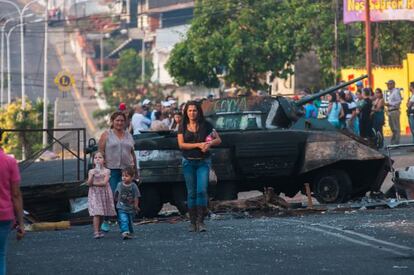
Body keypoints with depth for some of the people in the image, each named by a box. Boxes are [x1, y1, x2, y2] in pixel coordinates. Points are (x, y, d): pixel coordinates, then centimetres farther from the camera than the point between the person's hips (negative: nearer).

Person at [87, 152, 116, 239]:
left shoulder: (106, 171, 0)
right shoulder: (91, 171, 4)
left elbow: (104, 183, -12)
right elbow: (89, 183, -6)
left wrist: (94, 183, -10)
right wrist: (92, 175, -20)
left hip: (104, 193, 1)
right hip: (94, 194, -1)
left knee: (102, 214, 7)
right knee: (96, 213, -13)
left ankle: (98, 230, 22)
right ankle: (96, 232, -16)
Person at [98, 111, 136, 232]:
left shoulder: (128, 135, 16)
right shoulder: (106, 135, 3)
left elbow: (132, 153, 21)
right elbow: (100, 152, -2)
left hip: (126, 170, 4)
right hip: (111, 170, -4)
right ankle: (105, 221, 3)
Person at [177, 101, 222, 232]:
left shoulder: (205, 125, 2)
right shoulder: (183, 127, 4)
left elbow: (218, 140, 5)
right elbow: (181, 144, -5)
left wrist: (210, 143, -17)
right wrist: (198, 145, -15)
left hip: (203, 162, -1)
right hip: (188, 162, 1)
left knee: (202, 190, -13)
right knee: (191, 192, 4)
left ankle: (200, 221, -9)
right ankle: (193, 222, 9)